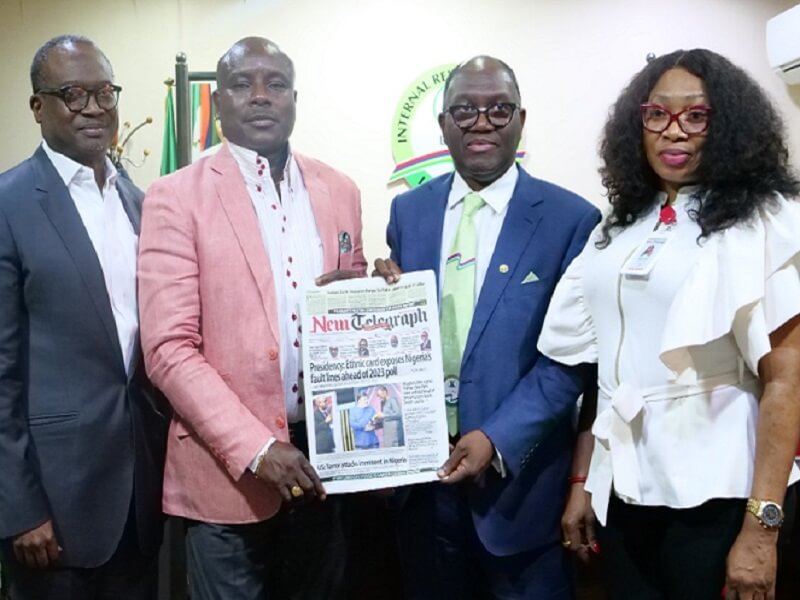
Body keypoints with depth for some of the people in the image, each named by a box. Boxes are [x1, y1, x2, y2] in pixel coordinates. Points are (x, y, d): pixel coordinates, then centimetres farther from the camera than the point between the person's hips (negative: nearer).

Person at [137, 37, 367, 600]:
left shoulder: (339, 191, 6)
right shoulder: (176, 198, -7)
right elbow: (169, 347, -12)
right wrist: (255, 449, -18)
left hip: (327, 453, 4)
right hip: (230, 466, -4)